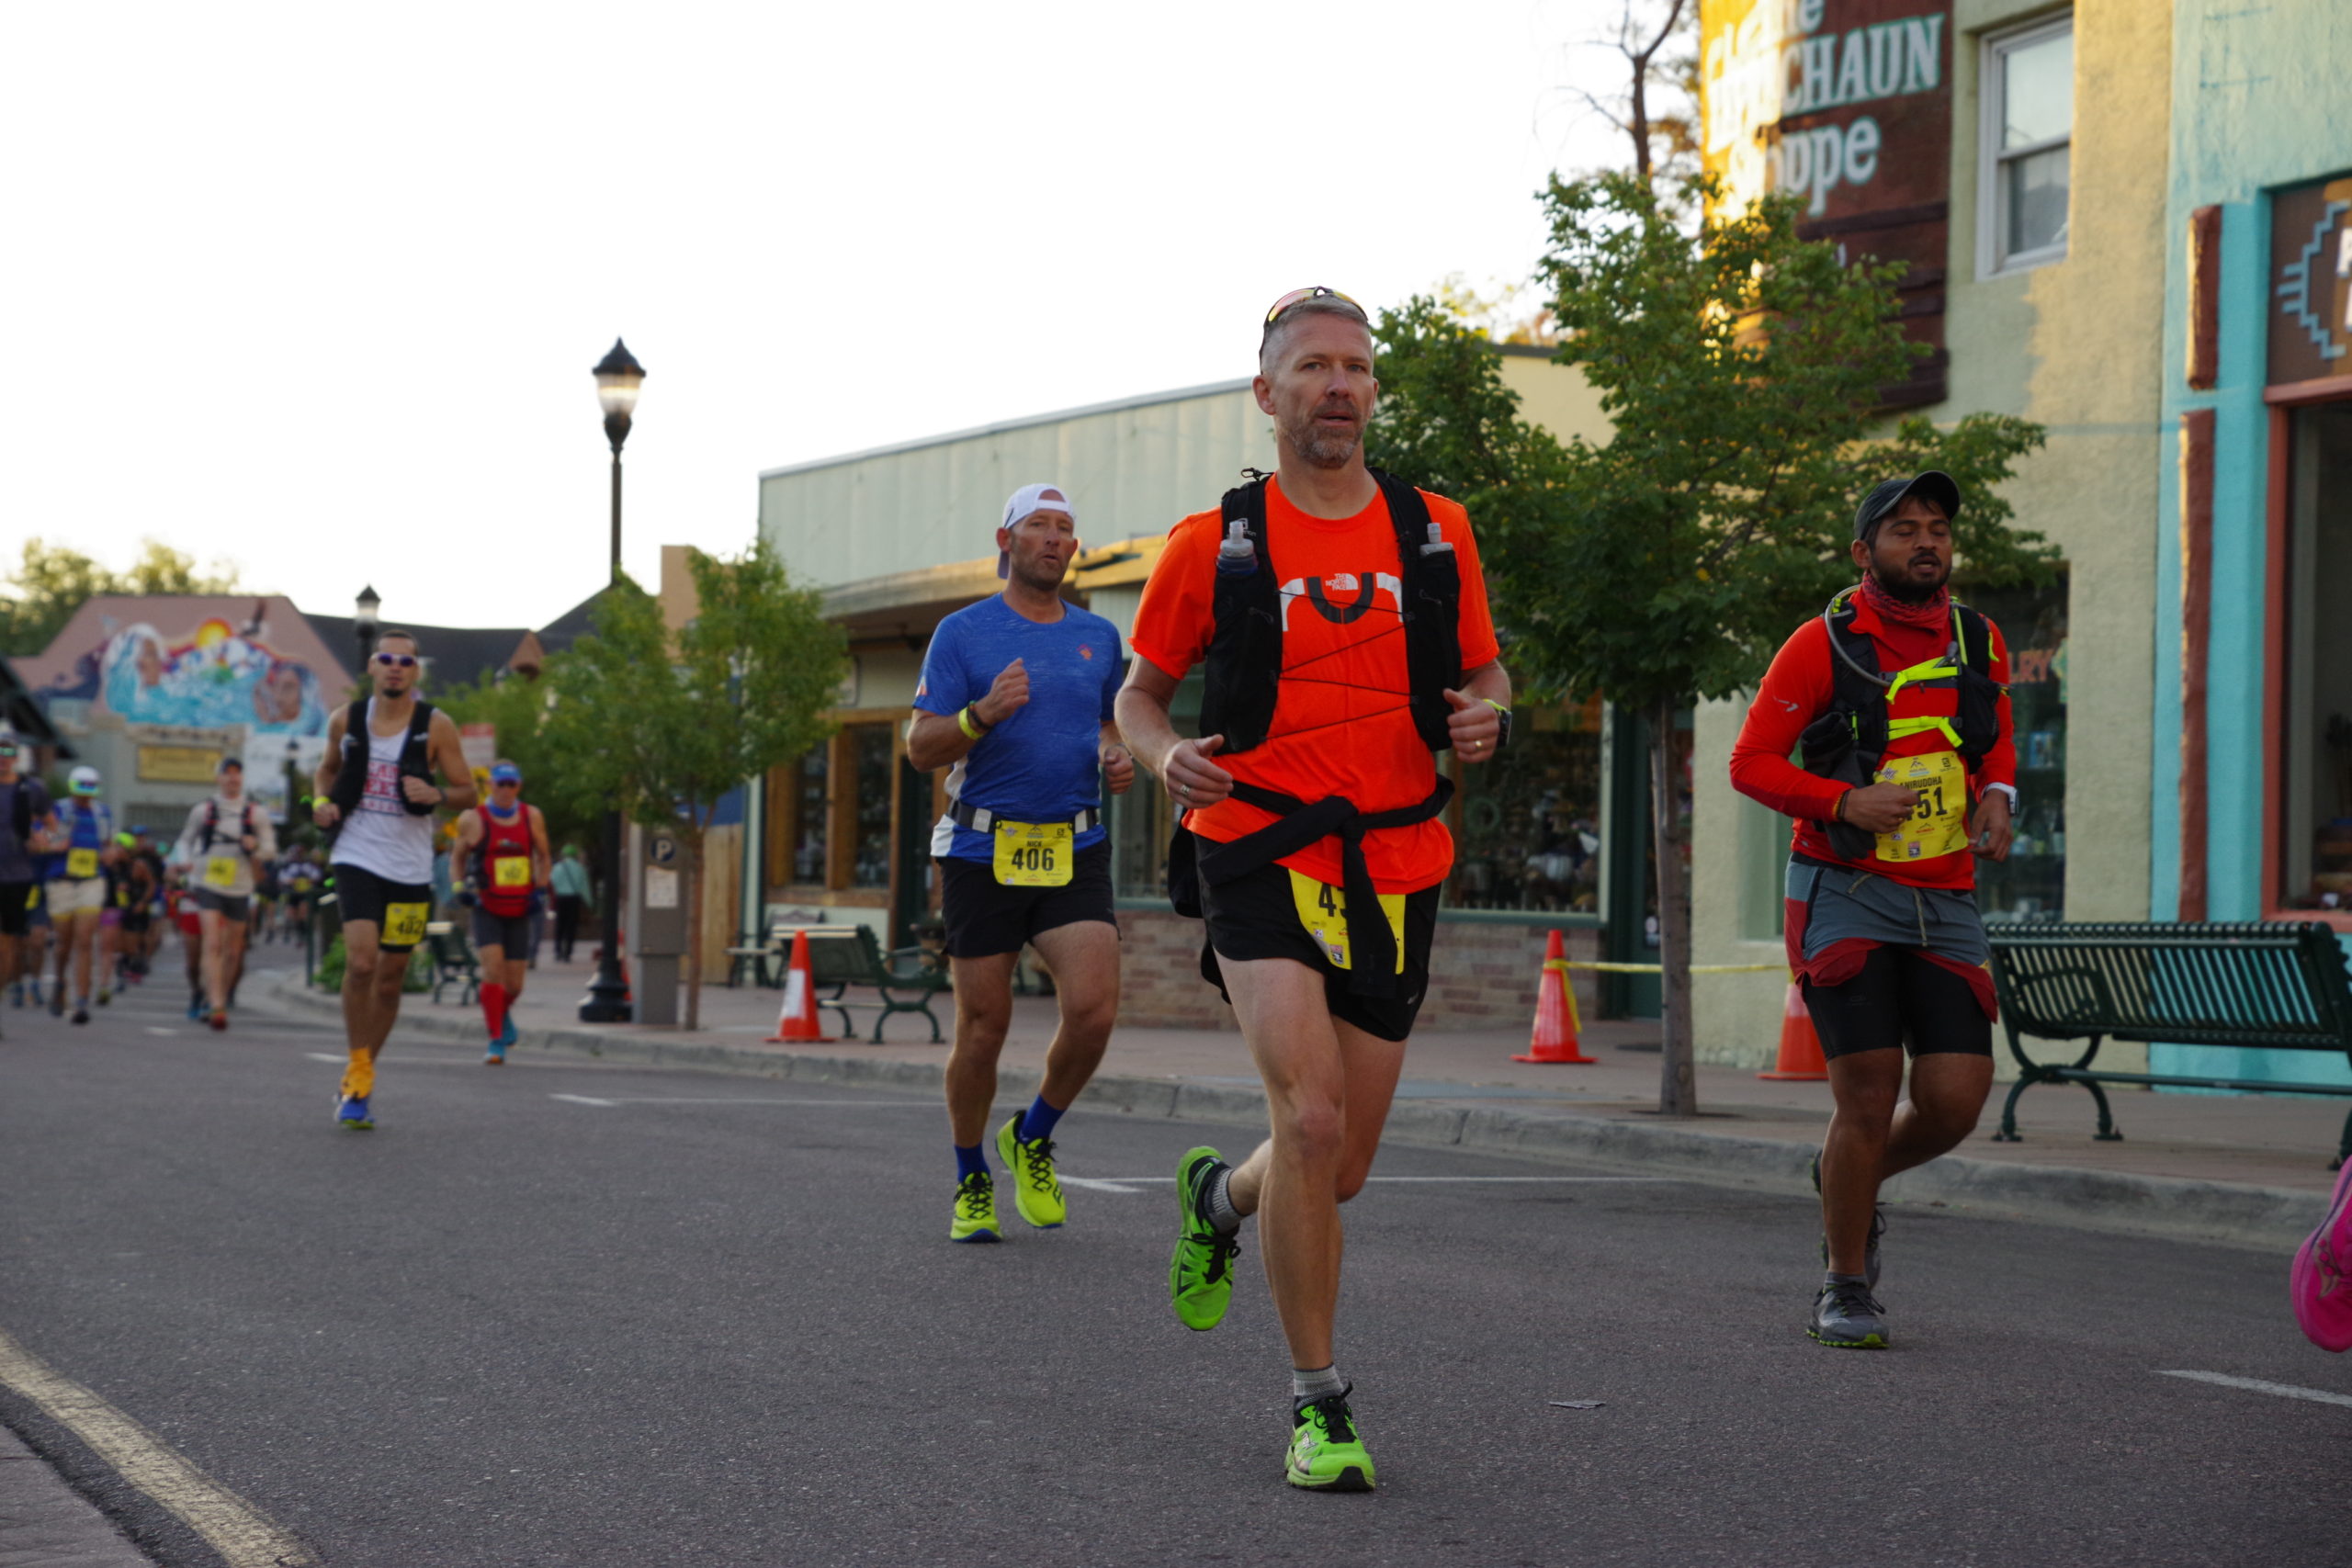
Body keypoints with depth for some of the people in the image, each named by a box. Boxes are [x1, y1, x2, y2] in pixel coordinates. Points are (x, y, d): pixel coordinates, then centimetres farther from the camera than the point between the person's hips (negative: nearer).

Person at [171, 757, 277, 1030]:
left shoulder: (255, 815, 5)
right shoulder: (203, 811, 4)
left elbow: (270, 849, 8)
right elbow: (186, 839, 16)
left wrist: (256, 847, -14)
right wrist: (185, 860, -4)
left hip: (239, 888, 2)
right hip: (208, 885, -2)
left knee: (233, 951, 9)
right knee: (213, 944, -17)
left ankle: (215, 1001, 27)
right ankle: (217, 1007, -23)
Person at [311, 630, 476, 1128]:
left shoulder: (435, 726, -3)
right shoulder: (346, 721, 3)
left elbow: (467, 793, 1)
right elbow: (328, 769, 21)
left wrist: (437, 794, -20)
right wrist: (321, 801, 0)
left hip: (410, 867, 1)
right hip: (357, 857, -1)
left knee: (390, 979, 8)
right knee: (360, 961, -21)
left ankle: (357, 1084, 23)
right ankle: (358, 1071, -6)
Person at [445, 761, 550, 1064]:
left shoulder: (532, 817, 3)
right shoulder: (472, 819, -3)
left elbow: (543, 857, 16)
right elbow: (458, 856, 12)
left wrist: (539, 890, 4)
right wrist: (460, 888, -2)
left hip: (520, 911, 3)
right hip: (487, 909, -2)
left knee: (514, 984, 4)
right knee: (493, 967, -20)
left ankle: (504, 1013, 39)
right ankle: (496, 1040, -13)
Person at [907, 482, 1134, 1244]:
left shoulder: (1098, 637, 12)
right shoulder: (962, 633, 0)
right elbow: (919, 747, -4)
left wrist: (1118, 760, 1)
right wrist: (984, 713, -22)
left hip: (1075, 852, 3)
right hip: (982, 853, -3)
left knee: (1094, 1010, -13)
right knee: (984, 1026, 2)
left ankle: (1032, 1139, 14)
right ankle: (972, 1186, 22)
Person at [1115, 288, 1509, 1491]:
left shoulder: (1437, 533, 7)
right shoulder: (1213, 544, 1)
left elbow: (1484, 673, 17)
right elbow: (1140, 691, 10)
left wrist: (1486, 716, -7)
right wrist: (1165, 754, -12)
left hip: (1395, 870, 3)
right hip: (1259, 857, -3)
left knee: (1341, 1169, 8)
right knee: (1311, 1117, -20)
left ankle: (1220, 1196, 45)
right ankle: (1317, 1404, -6)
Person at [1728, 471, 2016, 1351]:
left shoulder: (1980, 644, 10)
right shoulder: (1826, 644, -5)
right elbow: (1751, 763, -4)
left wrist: (1997, 798, 4)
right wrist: (1845, 801, -18)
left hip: (1944, 903, 5)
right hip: (1844, 893, -4)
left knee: (1956, 1098, -4)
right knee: (1869, 1096, -9)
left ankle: (1850, 1180, 29)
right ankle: (1845, 1290, 9)